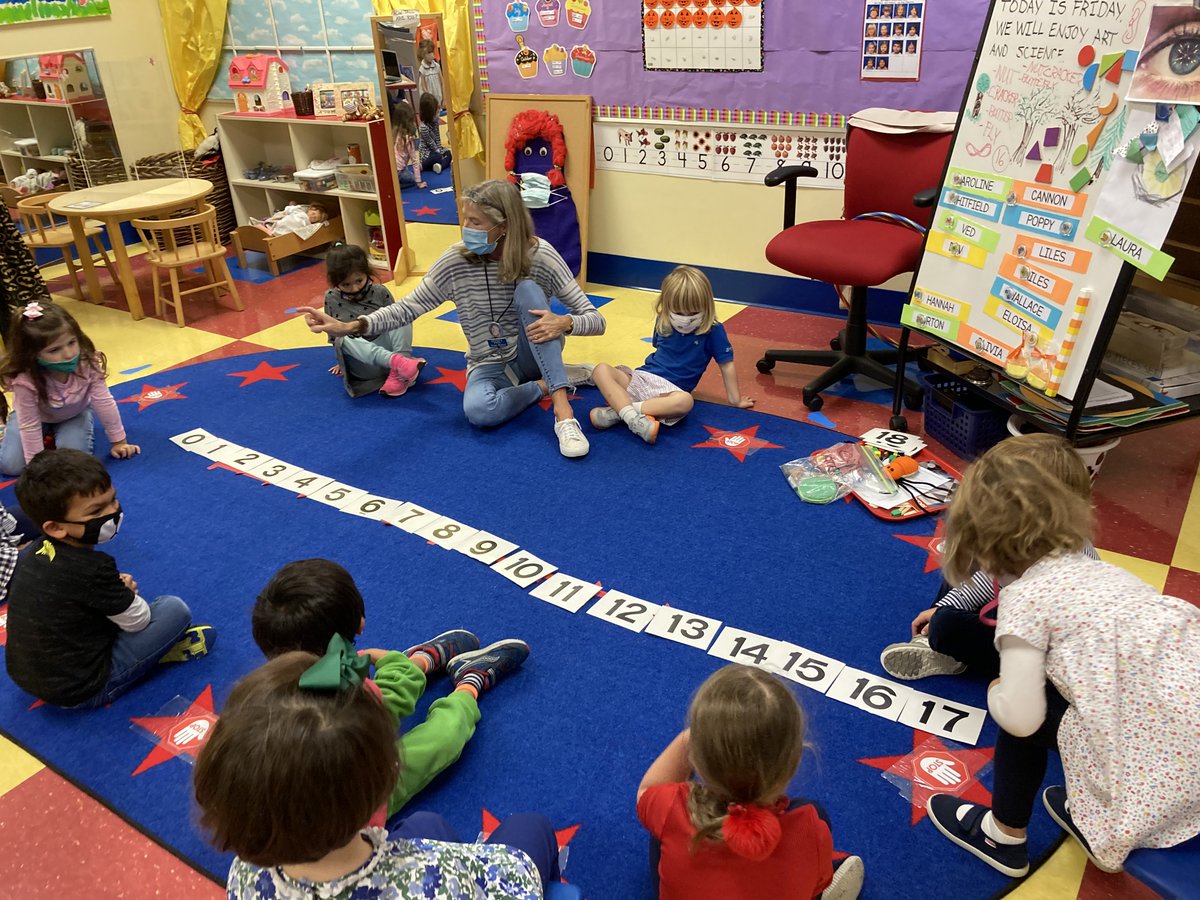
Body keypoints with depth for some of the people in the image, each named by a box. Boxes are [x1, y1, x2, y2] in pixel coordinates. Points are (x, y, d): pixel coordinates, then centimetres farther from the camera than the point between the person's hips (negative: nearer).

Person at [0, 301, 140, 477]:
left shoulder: (88, 363, -35)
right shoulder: (25, 381, -39)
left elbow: (104, 402, -25)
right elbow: (29, 427, -29)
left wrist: (119, 442, -18)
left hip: (74, 414, 1)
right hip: (36, 417, -1)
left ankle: (55, 435, 12)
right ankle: (40, 435, 18)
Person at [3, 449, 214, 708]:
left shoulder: (34, 552, -4)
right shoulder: (92, 569, -27)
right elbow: (137, 620, -12)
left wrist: (115, 589, 0)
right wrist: (127, 593, 8)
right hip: (80, 692, -8)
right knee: (175, 609, -10)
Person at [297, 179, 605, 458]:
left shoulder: (540, 255, -18)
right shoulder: (456, 261, -15)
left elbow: (595, 319, -16)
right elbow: (410, 306, -9)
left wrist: (564, 323, -39)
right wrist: (351, 326, -24)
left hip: (534, 355, 0)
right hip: (490, 365, 0)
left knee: (528, 289, -31)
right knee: (477, 410, -36)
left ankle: (563, 408, -34)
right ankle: (546, 384, -9)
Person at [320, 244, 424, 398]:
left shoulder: (380, 292, -1)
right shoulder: (332, 298, 1)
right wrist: (341, 359, 15)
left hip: (384, 347, 1)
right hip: (363, 365, -1)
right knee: (345, 338, -32)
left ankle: (397, 374, -33)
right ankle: (396, 361, -52)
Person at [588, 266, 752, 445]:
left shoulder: (713, 331, -3)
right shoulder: (663, 323, 9)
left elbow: (726, 365, 4)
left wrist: (735, 399, 7)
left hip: (671, 389, -4)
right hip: (641, 377, 4)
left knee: (685, 402, -41)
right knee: (601, 370, -21)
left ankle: (617, 411, -36)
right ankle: (631, 415, -41)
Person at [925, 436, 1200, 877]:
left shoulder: (1023, 596, -5)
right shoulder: (1094, 568, 18)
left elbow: (1021, 718, -10)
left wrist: (996, 693, 14)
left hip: (1160, 738, -8)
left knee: (1021, 714, 10)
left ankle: (1004, 836, 30)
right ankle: (1089, 814, 42)